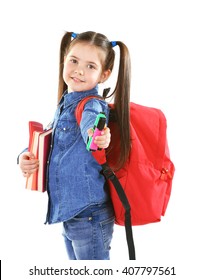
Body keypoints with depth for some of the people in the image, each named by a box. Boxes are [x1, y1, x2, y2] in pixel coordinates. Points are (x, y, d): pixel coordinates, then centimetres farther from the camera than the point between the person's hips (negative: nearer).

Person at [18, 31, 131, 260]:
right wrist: (26, 156, -2)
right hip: (68, 214, 9)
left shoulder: (93, 105, -16)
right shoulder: (65, 103, 9)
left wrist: (97, 135, -63)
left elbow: (92, 120, -40)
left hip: (90, 216, -9)